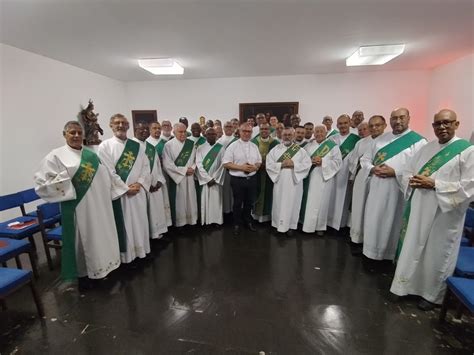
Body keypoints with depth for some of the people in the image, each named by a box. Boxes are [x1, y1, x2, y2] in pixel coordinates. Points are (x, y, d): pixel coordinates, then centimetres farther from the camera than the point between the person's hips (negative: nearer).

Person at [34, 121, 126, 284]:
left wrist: (122, 189, 15)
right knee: (81, 239, 7)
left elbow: (106, 177, 16)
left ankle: (101, 268, 34)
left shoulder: (92, 155, 11)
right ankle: (81, 274, 27)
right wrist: (65, 178, -18)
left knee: (101, 237, 14)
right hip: (77, 207, -5)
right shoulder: (56, 155, -3)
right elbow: (41, 182, -8)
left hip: (98, 205, 5)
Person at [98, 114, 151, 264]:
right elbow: (109, 172, -10)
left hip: (138, 191, 4)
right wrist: (125, 188, -13)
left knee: (140, 222, 13)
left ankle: (142, 251, 29)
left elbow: (146, 165, 5)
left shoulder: (136, 146, 9)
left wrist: (139, 183, -10)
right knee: (124, 225, 5)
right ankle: (127, 255, 20)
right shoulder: (105, 146, -4)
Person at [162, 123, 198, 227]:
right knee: (178, 202, 6)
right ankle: (179, 222, 21)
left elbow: (196, 159, 9)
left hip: (189, 177, 4)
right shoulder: (168, 145, -9)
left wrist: (193, 168, -10)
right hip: (176, 177, -3)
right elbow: (167, 165, -14)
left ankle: (191, 220, 26)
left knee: (191, 200, 11)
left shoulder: (191, 143, 4)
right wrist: (184, 170, -14)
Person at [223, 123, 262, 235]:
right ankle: (237, 224, 30)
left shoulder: (254, 146, 8)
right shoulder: (233, 146, -8)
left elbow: (259, 162, 13)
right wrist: (241, 167, -20)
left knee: (249, 202, 18)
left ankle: (247, 220, 40)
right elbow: (226, 163, -11)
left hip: (252, 179, 4)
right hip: (237, 179, -4)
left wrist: (255, 167, -10)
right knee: (238, 203, 10)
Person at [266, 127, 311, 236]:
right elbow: (269, 164, -4)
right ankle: (278, 225, 22)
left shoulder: (300, 150, 3)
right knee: (279, 204, 7)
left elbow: (307, 164, -5)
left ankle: (290, 226, 21)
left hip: (294, 182, 0)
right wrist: (281, 165, -16)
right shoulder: (275, 150, 4)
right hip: (280, 182, 0)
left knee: (292, 204, 7)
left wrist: (294, 164, -16)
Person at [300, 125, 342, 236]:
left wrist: (323, 162, -16)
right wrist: (310, 161, -13)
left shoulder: (333, 146, 0)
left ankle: (320, 226, 16)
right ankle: (307, 223, 20)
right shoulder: (309, 145, 10)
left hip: (324, 177, -2)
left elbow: (338, 162, -6)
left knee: (321, 202, 2)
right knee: (308, 201, 6)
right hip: (309, 177, 3)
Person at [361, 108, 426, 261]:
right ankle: (371, 253, 27)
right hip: (376, 189, 5)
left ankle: (388, 257, 25)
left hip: (398, 191, -4)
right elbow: (365, 159, 13)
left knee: (391, 223, 7)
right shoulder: (380, 139, 12)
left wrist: (395, 172, -19)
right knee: (373, 221, 11)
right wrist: (373, 169, -7)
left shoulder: (418, 141, -3)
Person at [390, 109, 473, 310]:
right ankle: (409, 284, 32)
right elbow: (406, 172, 10)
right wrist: (412, 180, -11)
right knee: (413, 250, 14)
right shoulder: (426, 148, 9)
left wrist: (435, 184, -21)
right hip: (418, 211, 5)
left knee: (436, 255, 10)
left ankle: (432, 294, 30)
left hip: (443, 215, -4)